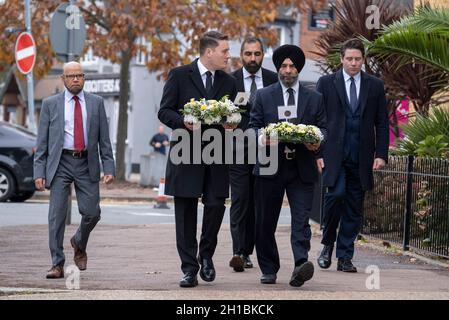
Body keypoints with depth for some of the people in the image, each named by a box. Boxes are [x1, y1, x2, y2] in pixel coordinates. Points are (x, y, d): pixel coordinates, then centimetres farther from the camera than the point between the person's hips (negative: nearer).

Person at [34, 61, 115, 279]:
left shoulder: (96, 103, 9)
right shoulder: (50, 104, 6)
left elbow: (104, 139, 8)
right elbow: (42, 142, 5)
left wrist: (109, 168, -1)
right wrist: (39, 172, -4)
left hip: (87, 164, 1)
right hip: (60, 163, -1)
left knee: (91, 212, -3)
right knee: (57, 215, -5)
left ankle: (79, 244, 28)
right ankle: (57, 264, 1)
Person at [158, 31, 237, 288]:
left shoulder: (229, 82, 12)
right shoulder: (180, 76, 0)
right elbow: (165, 111, -1)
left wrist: (231, 124, -6)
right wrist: (184, 122, -19)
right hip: (186, 153, -3)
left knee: (216, 205, -8)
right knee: (186, 213, 0)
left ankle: (206, 255, 16)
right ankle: (190, 268, 6)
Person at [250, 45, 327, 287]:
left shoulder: (314, 99, 12)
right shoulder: (263, 96, 10)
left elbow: (322, 128, 11)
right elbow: (253, 126, 7)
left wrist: (317, 142, -11)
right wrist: (262, 138, -15)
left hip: (302, 168, -1)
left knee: (301, 219, -14)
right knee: (265, 222, 6)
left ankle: (301, 264, -26)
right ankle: (269, 269, 17)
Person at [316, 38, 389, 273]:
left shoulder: (375, 86, 11)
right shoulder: (326, 83, 6)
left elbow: (382, 123, 11)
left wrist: (381, 154, 1)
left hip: (361, 157, 2)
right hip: (334, 154, -2)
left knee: (354, 209, 3)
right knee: (336, 194, -19)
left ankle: (345, 257, 9)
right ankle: (327, 245, 1)